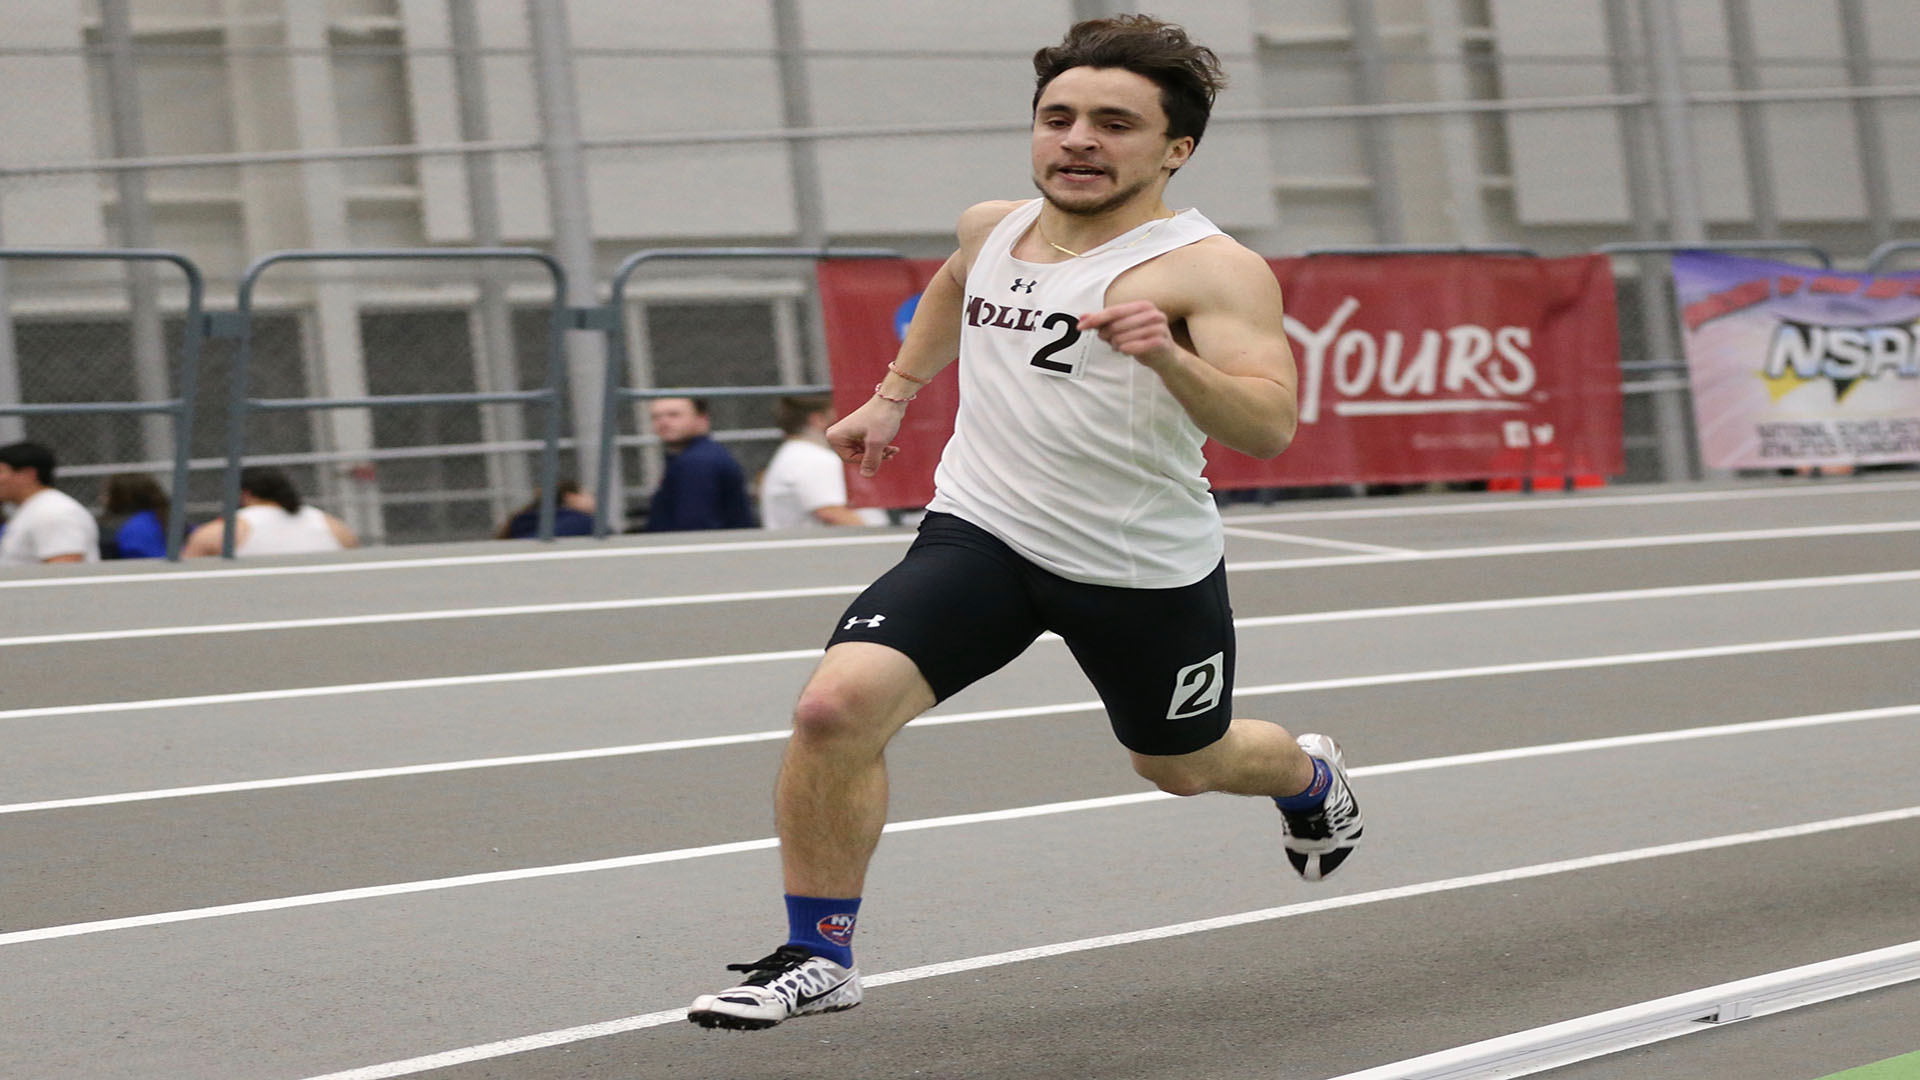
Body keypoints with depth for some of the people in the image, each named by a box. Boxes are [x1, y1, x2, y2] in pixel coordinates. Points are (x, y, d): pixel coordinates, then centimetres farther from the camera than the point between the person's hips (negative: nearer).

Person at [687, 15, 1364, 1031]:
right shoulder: (992, 229, 5)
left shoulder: (1210, 270, -16)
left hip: (1147, 572, -3)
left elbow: (1268, 426, -29)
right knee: (836, 704, -21)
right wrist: (893, 395, 30)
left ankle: (1309, 776, 59)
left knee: (1185, 766, 21)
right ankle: (819, 954, -5)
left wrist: (1169, 358, -44)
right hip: (980, 532, 3)